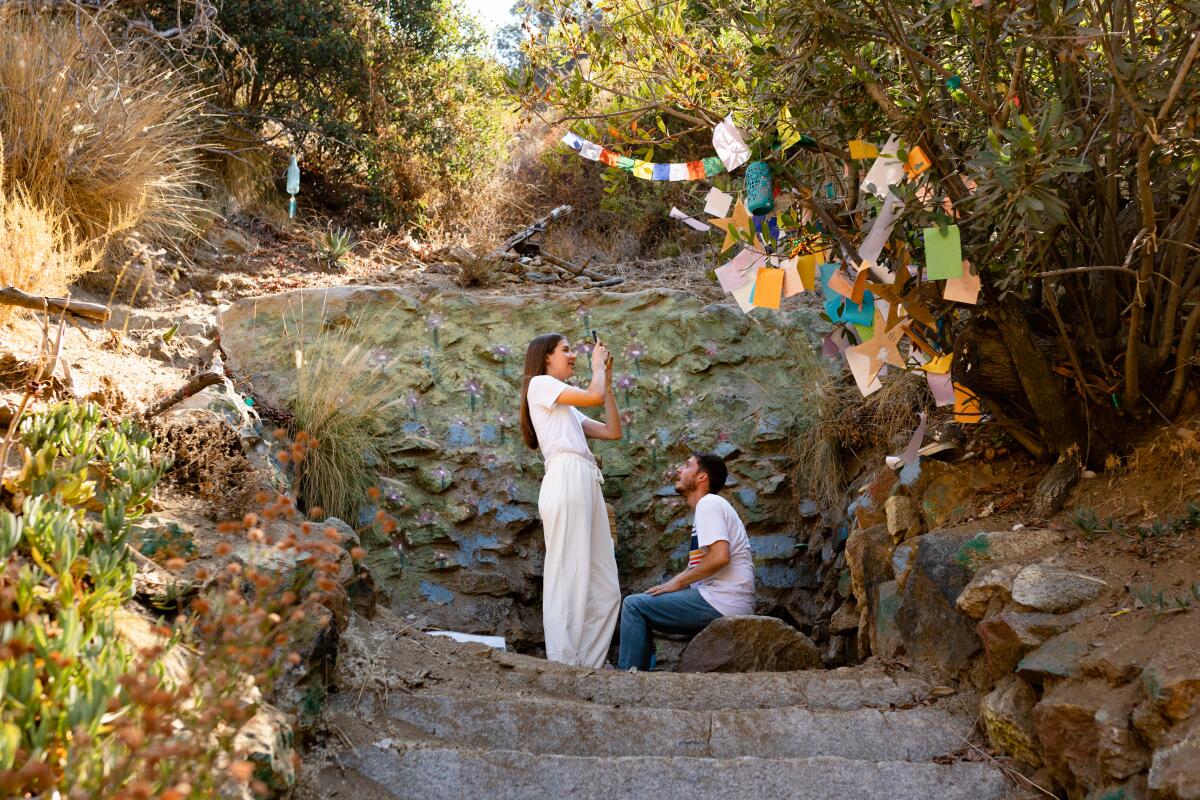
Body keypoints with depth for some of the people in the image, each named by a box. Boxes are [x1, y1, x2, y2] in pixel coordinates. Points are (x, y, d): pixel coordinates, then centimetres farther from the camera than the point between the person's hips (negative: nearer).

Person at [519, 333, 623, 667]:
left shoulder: (569, 409, 33)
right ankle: (563, 665, -16)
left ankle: (587, 663, 2)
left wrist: (607, 381, 27)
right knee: (568, 577, -14)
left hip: (587, 484, 9)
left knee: (604, 587, 2)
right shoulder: (540, 383, 8)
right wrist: (598, 366, 14)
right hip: (567, 478, -9)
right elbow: (594, 397, -4)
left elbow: (613, 431, 24)